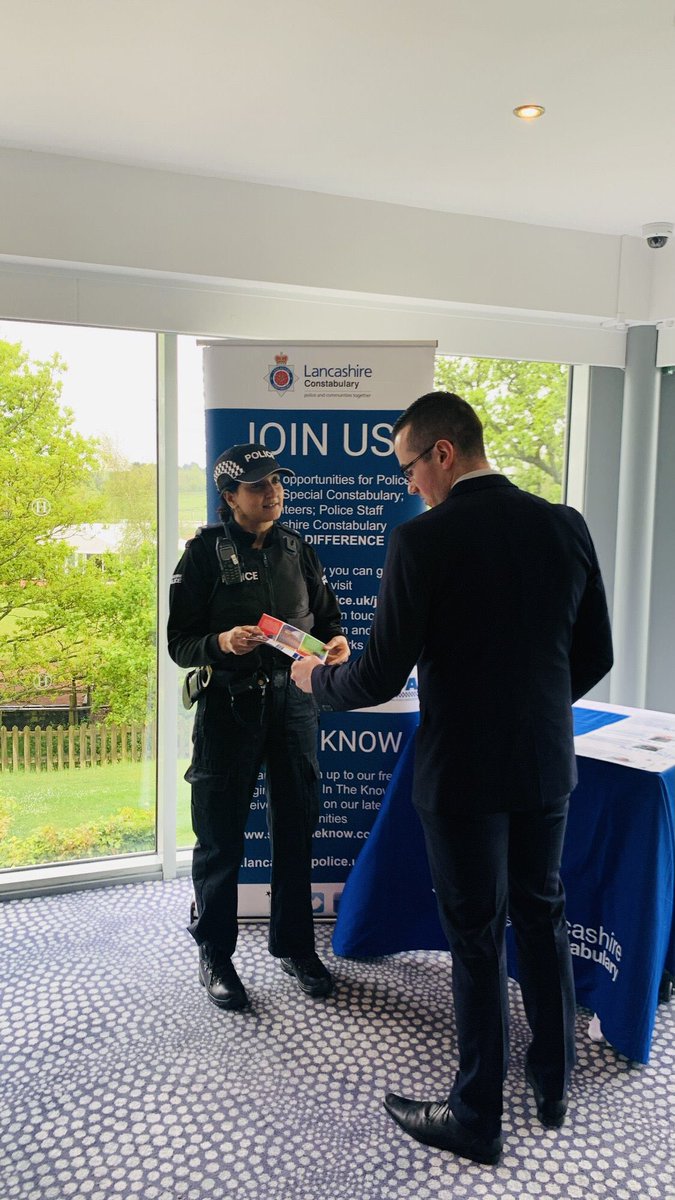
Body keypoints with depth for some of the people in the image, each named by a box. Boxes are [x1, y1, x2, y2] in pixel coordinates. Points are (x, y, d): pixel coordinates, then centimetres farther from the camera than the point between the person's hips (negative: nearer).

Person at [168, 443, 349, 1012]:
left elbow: (327, 614, 14)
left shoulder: (297, 549, 8)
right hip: (229, 703, -4)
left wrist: (336, 639, -9)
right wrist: (223, 642, -26)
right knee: (221, 834, 6)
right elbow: (180, 641, -6)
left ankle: (294, 944, 32)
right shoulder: (206, 552, -4)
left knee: (296, 828, 13)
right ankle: (215, 954, 26)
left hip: (294, 698, 4)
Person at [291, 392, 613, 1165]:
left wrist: (315, 678, 3)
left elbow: (380, 679, -17)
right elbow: (595, 657, 4)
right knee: (543, 916, 22)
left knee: (476, 938, 10)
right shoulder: (565, 527, -2)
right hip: (547, 763, 6)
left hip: (462, 774, -5)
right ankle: (552, 1085, 42)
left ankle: (477, 1119, 30)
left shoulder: (422, 541, -19)